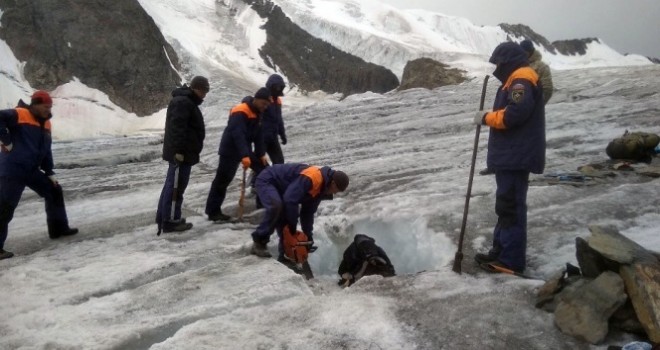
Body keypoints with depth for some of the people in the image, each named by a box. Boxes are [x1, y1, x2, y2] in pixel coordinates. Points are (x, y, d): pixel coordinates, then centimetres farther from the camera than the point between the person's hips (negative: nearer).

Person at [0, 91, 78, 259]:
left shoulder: (45, 123, 13)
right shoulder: (19, 115, -11)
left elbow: (46, 149, 18)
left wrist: (49, 172, 15)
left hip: (32, 170, 8)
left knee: (54, 191, 16)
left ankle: (58, 228, 29)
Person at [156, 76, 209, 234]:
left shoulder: (188, 101, 21)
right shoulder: (182, 102, -15)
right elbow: (177, 128, -24)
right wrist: (179, 150, -26)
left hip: (182, 152, 11)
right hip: (180, 153, -11)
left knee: (171, 185, 14)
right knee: (176, 186, -7)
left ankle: (163, 217, 22)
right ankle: (170, 221, -3)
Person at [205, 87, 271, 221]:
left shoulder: (257, 113, 6)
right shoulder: (240, 112, -24)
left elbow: (258, 135, 9)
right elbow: (238, 135, -34)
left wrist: (261, 154, 2)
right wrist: (244, 156, -43)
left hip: (245, 150, 9)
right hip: (230, 151, -9)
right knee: (222, 181, -4)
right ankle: (213, 212, 2)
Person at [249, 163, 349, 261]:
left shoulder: (320, 188, 0)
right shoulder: (310, 179, -32)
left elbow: (308, 212, 10)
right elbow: (290, 200, -36)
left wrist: (309, 238, 7)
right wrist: (293, 228, -24)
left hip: (280, 187, 10)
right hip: (267, 181, -10)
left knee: (285, 219, 4)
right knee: (276, 206, -34)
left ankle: (285, 254, 13)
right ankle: (259, 243, -21)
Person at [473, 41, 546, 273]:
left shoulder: (521, 80, -13)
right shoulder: (516, 81, 21)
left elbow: (515, 113, -26)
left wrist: (486, 118, -13)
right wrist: (489, 118, 7)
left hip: (516, 156, -11)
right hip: (511, 155, 11)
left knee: (511, 206, -9)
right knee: (506, 205, 15)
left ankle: (511, 260, -4)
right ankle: (501, 250, 24)